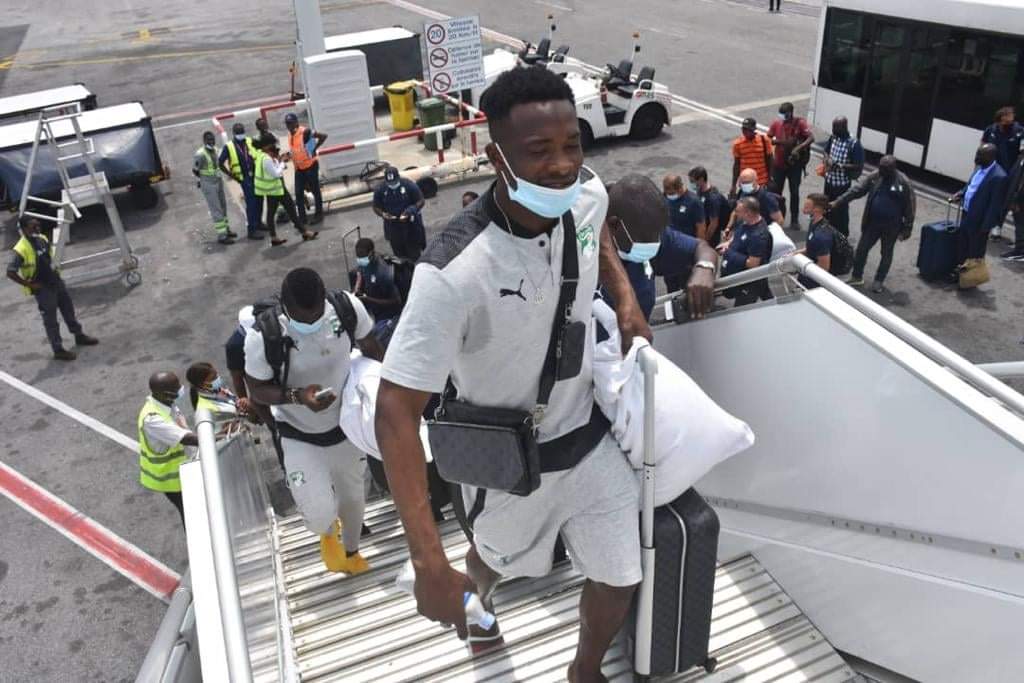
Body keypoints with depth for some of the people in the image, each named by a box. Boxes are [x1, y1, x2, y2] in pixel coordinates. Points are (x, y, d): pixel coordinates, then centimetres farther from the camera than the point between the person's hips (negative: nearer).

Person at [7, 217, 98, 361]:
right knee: (51, 321, 2)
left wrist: (55, 269, 12)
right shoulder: (21, 249, -22)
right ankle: (58, 350, 12)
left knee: (69, 309, 20)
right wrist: (30, 284, -19)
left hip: (56, 281, 8)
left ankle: (79, 336, 38)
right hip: (42, 289, -8)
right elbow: (10, 272, -23)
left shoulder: (42, 239, 2)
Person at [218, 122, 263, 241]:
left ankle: (258, 223, 31)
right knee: (251, 203, -8)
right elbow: (220, 163, 0)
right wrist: (231, 175, -3)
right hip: (244, 178, -5)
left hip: (256, 176, 5)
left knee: (259, 201, 12)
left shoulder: (251, 142, 6)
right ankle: (252, 230, -2)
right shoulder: (228, 147, -4)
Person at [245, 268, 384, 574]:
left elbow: (370, 348, -3)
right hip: (299, 435, -3)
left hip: (345, 423, 3)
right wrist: (297, 396, -33)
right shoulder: (262, 336, -31)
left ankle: (351, 552, 55)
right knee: (320, 516, -12)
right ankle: (328, 531, 30)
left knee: (352, 493, 22)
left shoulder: (348, 307, -24)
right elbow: (257, 389, -15)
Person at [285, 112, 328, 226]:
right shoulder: (290, 134, 5)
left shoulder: (305, 132, -20)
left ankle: (319, 214, 20)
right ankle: (302, 218, 14)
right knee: (298, 193, 6)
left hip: (310, 165, -8)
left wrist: (314, 149, -16)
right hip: (299, 168, 8)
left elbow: (323, 136, -21)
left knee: (315, 190, 6)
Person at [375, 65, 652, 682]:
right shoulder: (454, 272, -38)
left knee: (620, 581, 14)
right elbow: (396, 411, -34)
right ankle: (475, 596, 68)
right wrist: (430, 564, -38)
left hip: (590, 435, 4)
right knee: (500, 558, 27)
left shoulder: (588, 193, -17)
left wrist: (625, 294, -3)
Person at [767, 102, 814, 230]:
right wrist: (778, 141, -19)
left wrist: (799, 148, -35)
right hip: (778, 164, 2)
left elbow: (811, 138, -21)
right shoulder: (776, 123, -4)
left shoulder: (800, 122, -12)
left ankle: (794, 220, 18)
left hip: (794, 164, -2)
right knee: (775, 191, 8)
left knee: (794, 192, 6)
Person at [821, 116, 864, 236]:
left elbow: (859, 166, -18)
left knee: (841, 210, 4)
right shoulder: (833, 138, -1)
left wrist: (841, 166, -27)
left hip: (843, 183, -7)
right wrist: (827, 159, -5)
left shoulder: (854, 144, -20)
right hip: (829, 180, 7)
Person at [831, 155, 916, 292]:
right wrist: (837, 203, -20)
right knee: (861, 249, 7)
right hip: (872, 222, 3)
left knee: (886, 254, 11)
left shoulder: (904, 183, -14)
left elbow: (910, 206, -9)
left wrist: (907, 228, -8)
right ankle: (856, 277, 24)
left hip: (891, 226, -3)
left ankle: (879, 281, 27)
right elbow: (856, 190, -10)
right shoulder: (874, 177, -5)